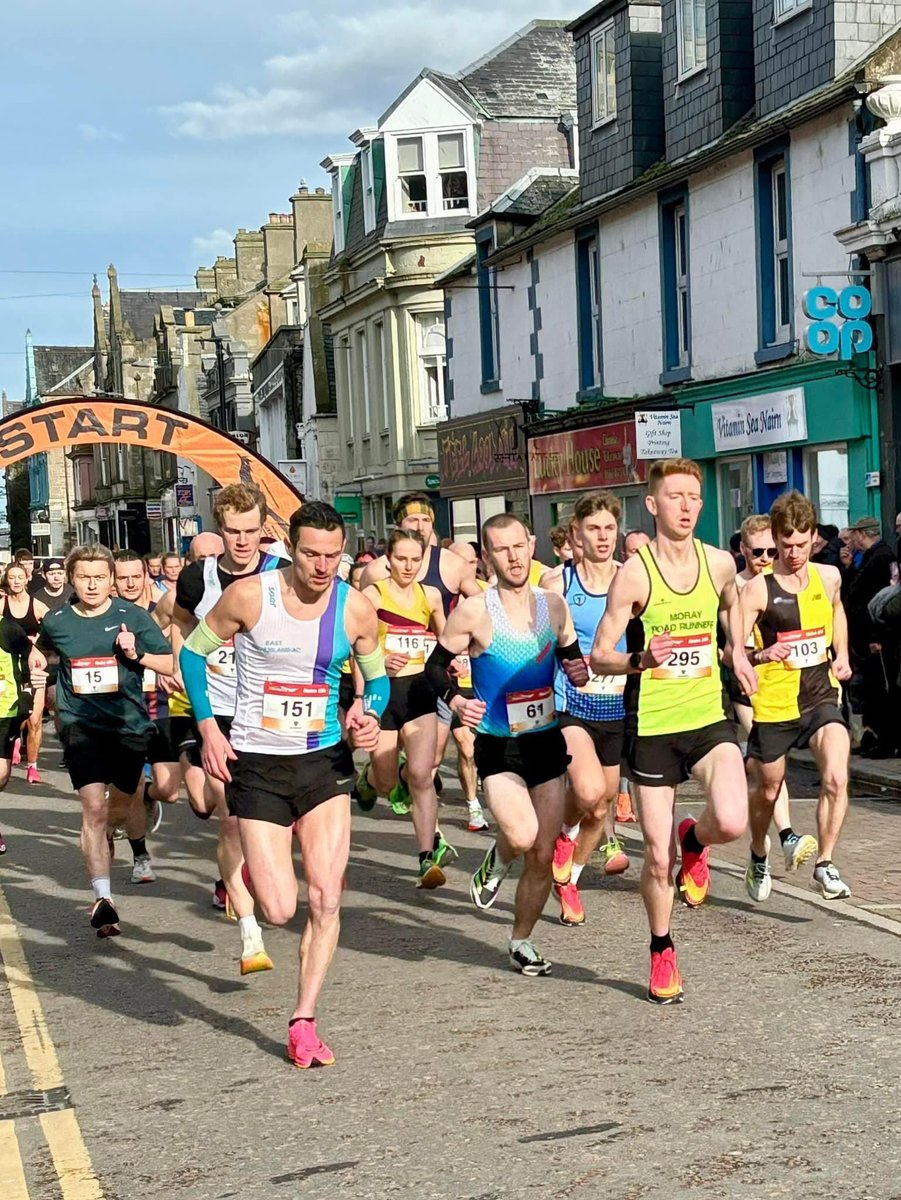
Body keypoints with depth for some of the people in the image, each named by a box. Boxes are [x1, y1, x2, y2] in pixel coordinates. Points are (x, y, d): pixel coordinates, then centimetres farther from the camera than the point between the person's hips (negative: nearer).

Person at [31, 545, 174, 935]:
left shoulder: (132, 616, -6)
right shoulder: (57, 621, 1)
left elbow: (170, 664, -3)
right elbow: (43, 645, 27)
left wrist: (137, 654, -17)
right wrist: (38, 656, 9)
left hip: (128, 723, 0)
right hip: (81, 724, 0)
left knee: (123, 801, 18)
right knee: (94, 806, -14)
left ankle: (139, 847, 54)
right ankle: (102, 898, -14)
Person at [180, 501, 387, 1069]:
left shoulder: (356, 608, -4)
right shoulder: (248, 596, -12)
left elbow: (377, 676, 12)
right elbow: (194, 652, 2)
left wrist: (370, 713, -11)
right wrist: (209, 727, -9)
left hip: (325, 761, 2)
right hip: (257, 765, -2)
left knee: (326, 899, -6)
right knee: (280, 910, -6)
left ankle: (304, 1020, 10)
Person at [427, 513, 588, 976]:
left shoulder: (553, 605, 2)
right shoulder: (473, 612, -11)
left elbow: (572, 657, 17)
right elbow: (437, 666, -2)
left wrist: (579, 673, -6)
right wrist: (457, 701, -21)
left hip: (547, 741, 4)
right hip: (498, 746, -4)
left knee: (543, 856, 7)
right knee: (522, 836, -27)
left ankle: (521, 941, 28)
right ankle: (497, 859, 10)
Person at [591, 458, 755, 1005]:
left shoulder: (720, 562, 0)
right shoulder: (634, 573, -12)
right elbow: (599, 656, -11)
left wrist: (739, 652, 19)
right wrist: (640, 660, -28)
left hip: (710, 720, 2)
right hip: (653, 728, -2)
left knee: (732, 823, -23)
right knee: (658, 858, 4)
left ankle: (694, 841, 14)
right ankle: (662, 950, 30)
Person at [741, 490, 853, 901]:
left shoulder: (829, 577, 3)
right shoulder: (757, 589, -12)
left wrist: (842, 655, 15)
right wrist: (762, 655, -35)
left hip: (822, 697, 2)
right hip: (774, 703, -2)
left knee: (836, 777, -21)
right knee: (768, 790, 14)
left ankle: (825, 866, -7)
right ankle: (759, 858, 43)